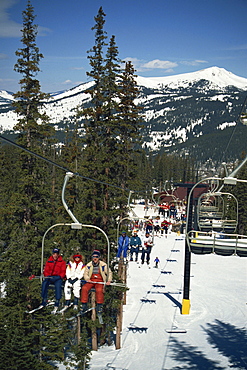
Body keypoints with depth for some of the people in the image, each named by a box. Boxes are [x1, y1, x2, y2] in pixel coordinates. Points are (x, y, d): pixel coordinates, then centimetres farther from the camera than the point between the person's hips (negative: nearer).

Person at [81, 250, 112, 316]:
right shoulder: (88, 265, 9)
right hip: (91, 281, 3)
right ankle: (84, 305, -17)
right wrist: (87, 279, -6)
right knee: (84, 288, -26)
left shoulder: (103, 265, 3)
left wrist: (109, 281, -5)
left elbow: (109, 273, 10)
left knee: (99, 290, -34)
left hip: (100, 281, -2)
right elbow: (85, 274, 15)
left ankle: (99, 305, -20)